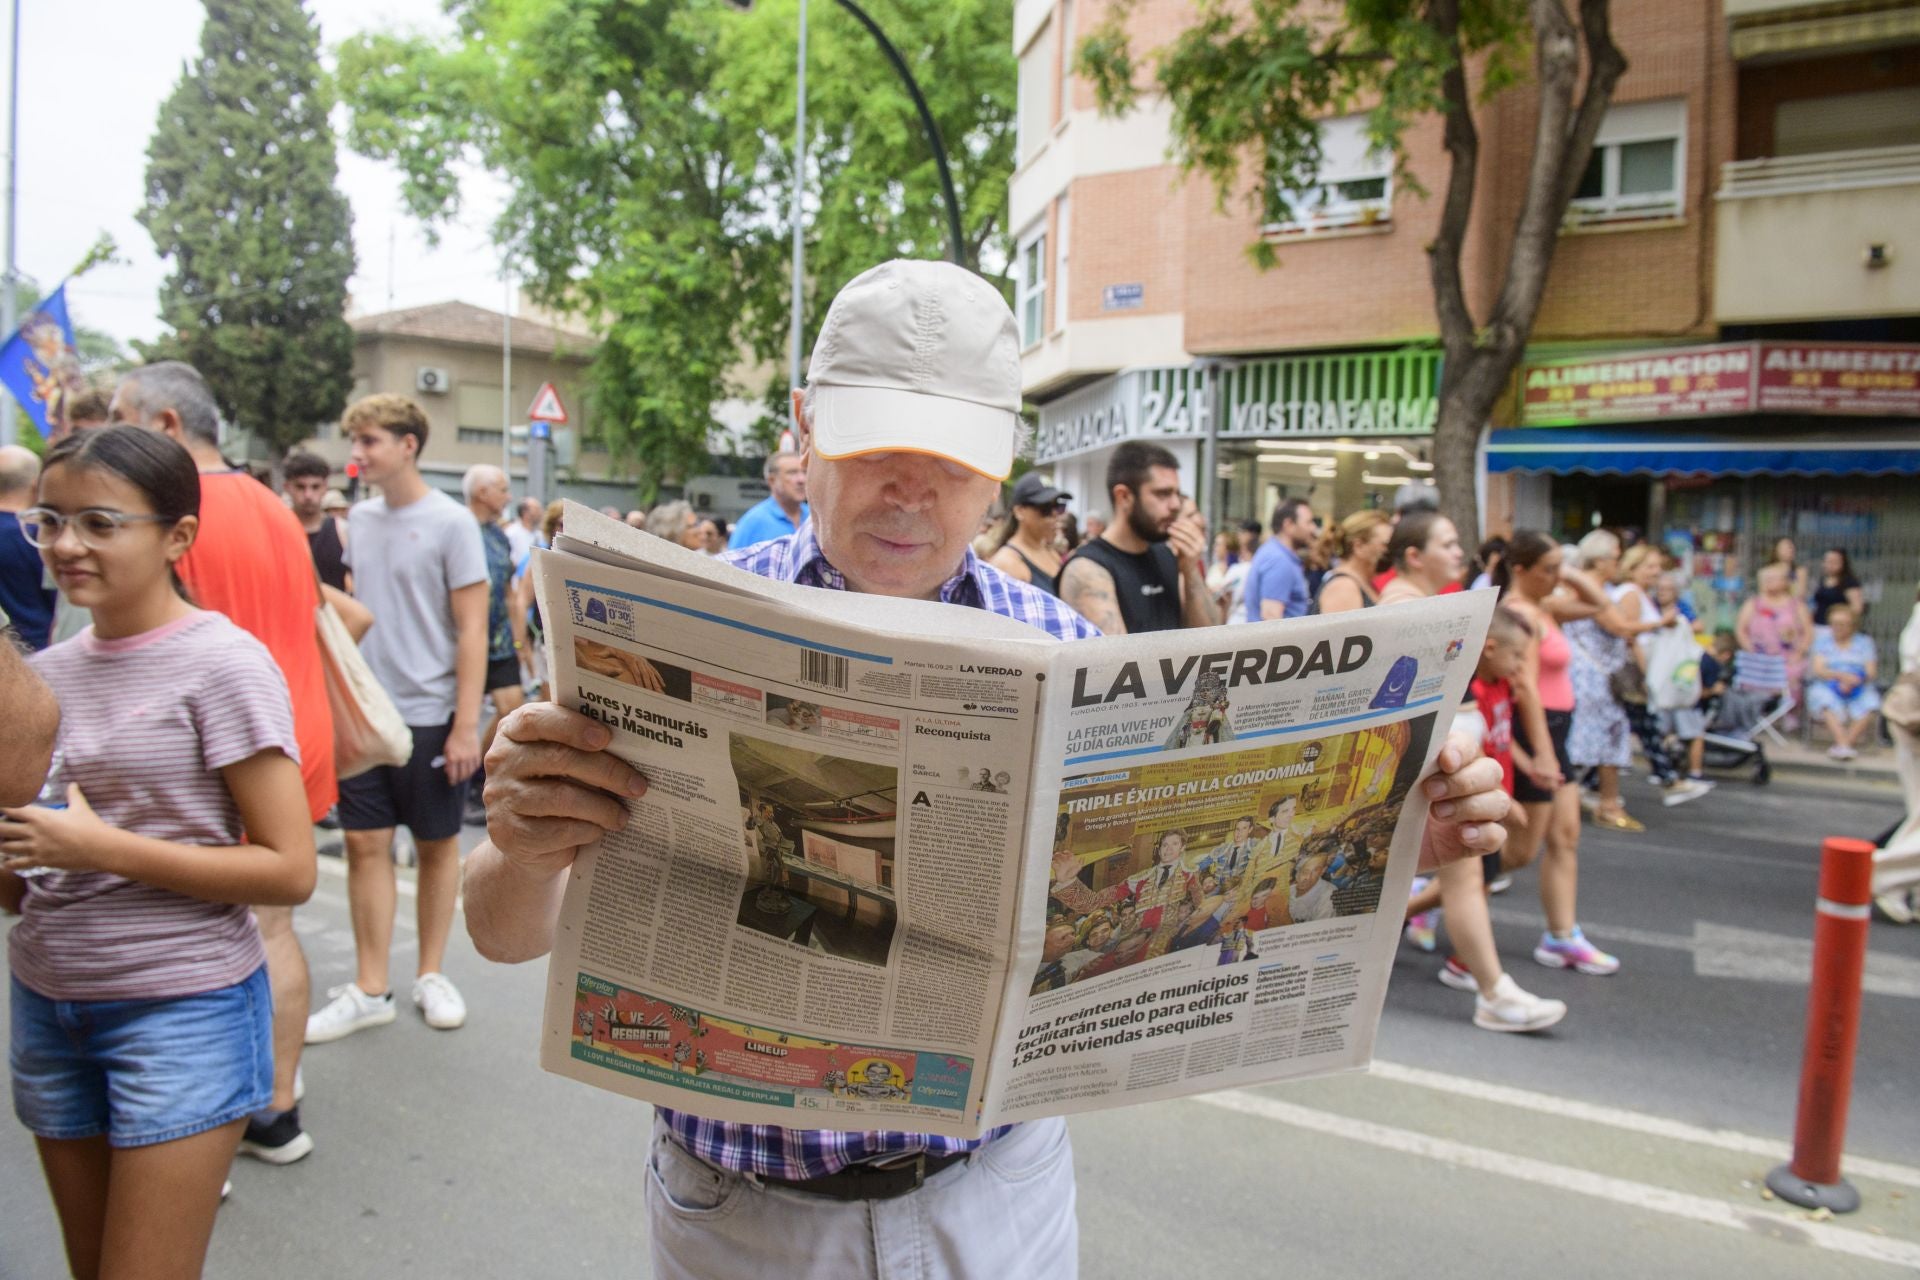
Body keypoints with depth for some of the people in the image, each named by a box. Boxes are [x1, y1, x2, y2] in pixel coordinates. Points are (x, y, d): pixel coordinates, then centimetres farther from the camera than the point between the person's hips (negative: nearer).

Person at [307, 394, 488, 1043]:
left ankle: (431, 974, 23)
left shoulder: (451, 523, -9)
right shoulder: (361, 517, 8)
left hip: (429, 713, -5)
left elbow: (471, 630, -10)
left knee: (437, 844, 9)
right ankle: (369, 990, 15)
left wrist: (466, 724, -14)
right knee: (366, 844, 5)